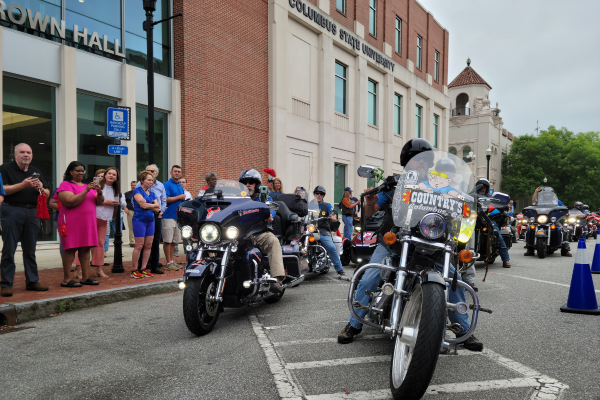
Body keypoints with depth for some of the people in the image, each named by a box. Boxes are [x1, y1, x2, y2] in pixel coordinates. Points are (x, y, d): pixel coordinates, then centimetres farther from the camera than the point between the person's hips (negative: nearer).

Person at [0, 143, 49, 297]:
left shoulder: (36, 172, 16)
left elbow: (47, 193, 16)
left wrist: (41, 188, -5)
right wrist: (23, 185, -18)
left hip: (32, 212, 5)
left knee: (30, 249, 9)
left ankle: (32, 281, 15)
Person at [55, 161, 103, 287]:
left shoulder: (87, 185, 20)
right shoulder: (66, 185, -1)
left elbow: (99, 202, 16)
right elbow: (70, 202, -16)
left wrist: (99, 192, -4)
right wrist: (86, 191, -18)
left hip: (88, 222, 6)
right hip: (72, 223, -6)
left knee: (85, 249, 5)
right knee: (70, 249, -5)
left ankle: (85, 277, 8)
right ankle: (67, 279, -2)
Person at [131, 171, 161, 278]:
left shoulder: (152, 193, 15)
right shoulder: (137, 191, -4)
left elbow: (157, 209, 6)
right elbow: (143, 205, -17)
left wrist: (148, 205, -11)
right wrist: (154, 205, -2)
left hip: (150, 221, 7)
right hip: (140, 220, -7)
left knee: (148, 245, 4)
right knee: (139, 245, -7)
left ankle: (143, 269, 11)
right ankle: (134, 270, 1)